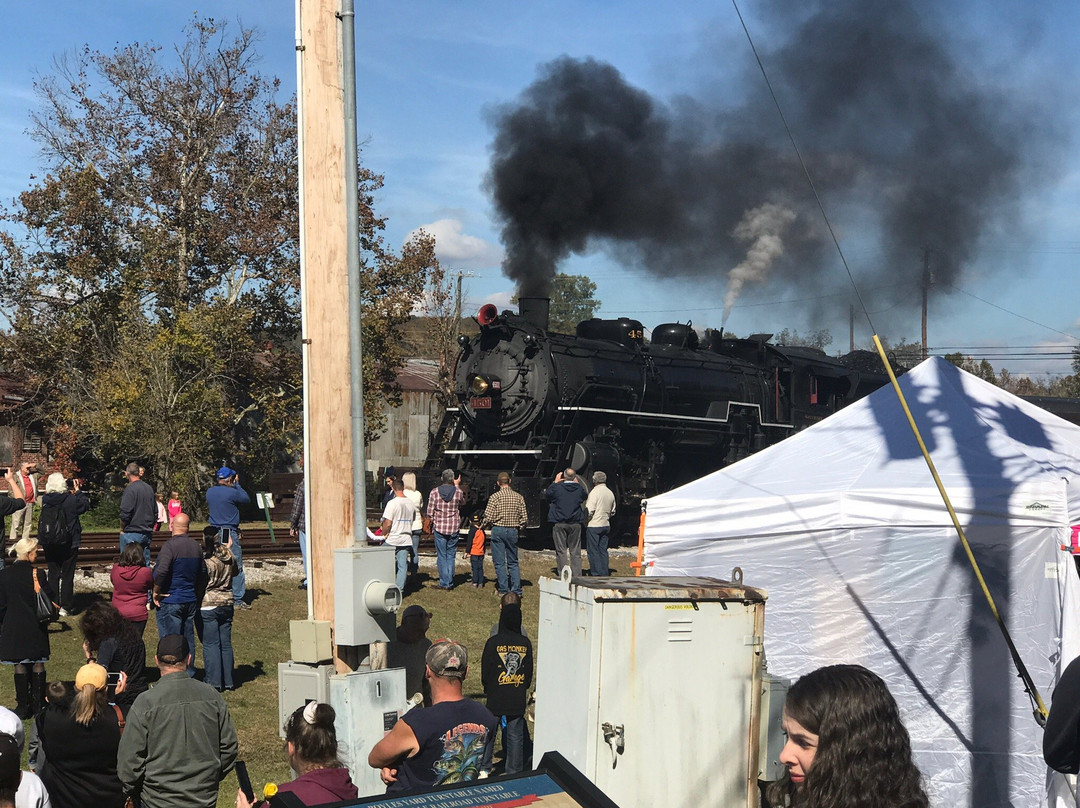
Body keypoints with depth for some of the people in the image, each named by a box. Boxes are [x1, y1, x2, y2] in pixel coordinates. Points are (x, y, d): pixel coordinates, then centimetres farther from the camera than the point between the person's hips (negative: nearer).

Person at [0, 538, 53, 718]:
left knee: (20, 665, 8)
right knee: (38, 664, 10)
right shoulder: (38, 574, -13)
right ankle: (38, 704, 15)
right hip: (36, 627, -1)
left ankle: (23, 706, 9)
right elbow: (51, 600, -9)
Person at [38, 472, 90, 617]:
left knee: (53, 573, 14)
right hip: (69, 544, -3)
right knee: (67, 575, 7)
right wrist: (78, 491, 7)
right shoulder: (70, 499, -18)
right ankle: (66, 607, 10)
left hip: (49, 545, 3)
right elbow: (85, 505, -5)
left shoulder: (45, 500, -7)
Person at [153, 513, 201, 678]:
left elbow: (161, 571, -29)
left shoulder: (170, 546, -17)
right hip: (191, 601, 7)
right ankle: (189, 675, 20)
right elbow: (200, 573, 14)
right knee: (188, 641, 14)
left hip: (170, 602, -6)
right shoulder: (196, 546, 5)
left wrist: (156, 592, -15)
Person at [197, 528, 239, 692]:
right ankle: (228, 681, 16)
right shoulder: (228, 557, 2)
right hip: (227, 603, 6)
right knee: (226, 643, 11)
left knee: (210, 644, 0)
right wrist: (229, 548, 28)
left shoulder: (204, 559, -16)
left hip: (207, 606, -6)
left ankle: (214, 682, 0)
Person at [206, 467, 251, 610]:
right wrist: (237, 484, 8)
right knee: (236, 567, 0)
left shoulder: (209, 492, 6)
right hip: (230, 532, -7)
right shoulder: (232, 492, -14)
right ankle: (238, 600, 0)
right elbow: (247, 499, -1)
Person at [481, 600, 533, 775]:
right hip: (518, 700, 2)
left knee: (488, 734, 12)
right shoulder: (525, 643, -5)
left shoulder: (493, 643, -12)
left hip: (495, 699, -2)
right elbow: (529, 672, 4)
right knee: (516, 737, 9)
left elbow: (485, 672, -4)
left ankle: (483, 769, 18)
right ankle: (514, 772, 13)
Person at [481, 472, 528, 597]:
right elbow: (524, 518, 2)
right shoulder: (519, 497, 0)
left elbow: (488, 517, -10)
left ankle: (503, 590, 4)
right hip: (513, 531, 3)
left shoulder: (495, 497, -9)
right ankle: (516, 590, 6)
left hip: (498, 530, -3)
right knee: (513, 562, 12)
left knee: (499, 562, 5)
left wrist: (485, 526, 10)